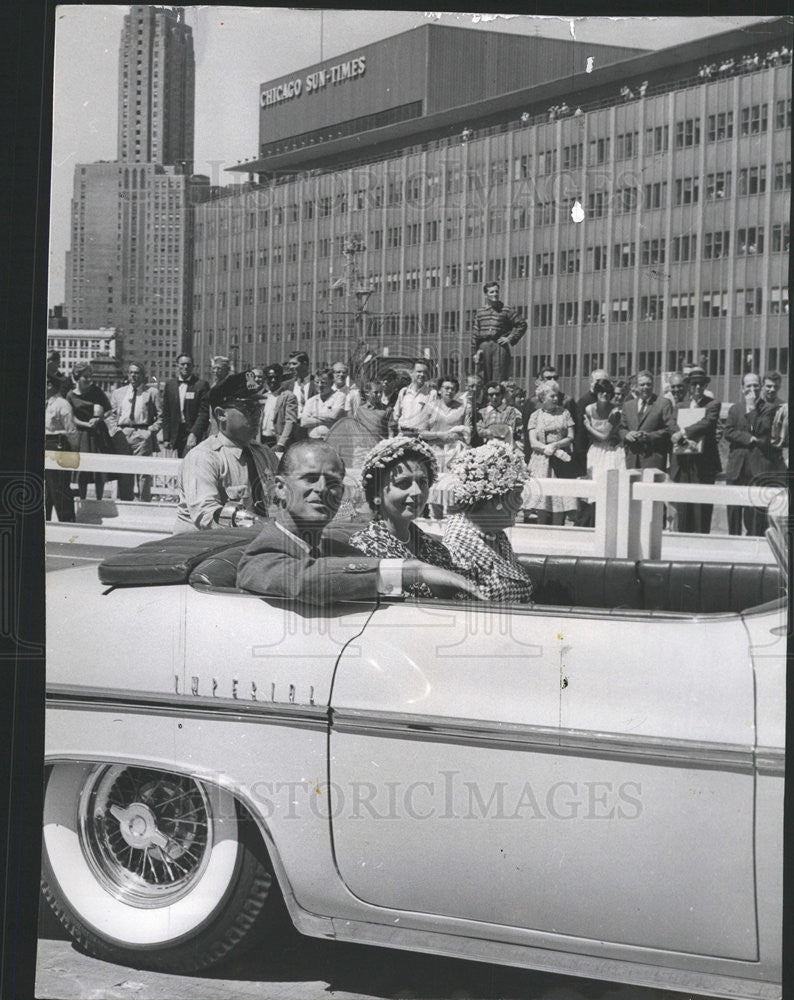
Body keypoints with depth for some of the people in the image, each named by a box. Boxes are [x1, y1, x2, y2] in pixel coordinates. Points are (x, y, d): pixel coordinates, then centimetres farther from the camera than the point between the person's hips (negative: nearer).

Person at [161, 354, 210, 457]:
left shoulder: (201, 385, -3)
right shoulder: (170, 384, 10)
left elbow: (204, 413, -8)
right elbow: (166, 413, 11)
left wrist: (194, 433, -19)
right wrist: (166, 437, 6)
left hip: (193, 433, -4)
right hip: (177, 432, 4)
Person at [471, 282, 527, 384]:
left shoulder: (505, 310, 4)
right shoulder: (480, 312, 14)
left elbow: (522, 324, 5)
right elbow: (475, 334, 14)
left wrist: (511, 339, -2)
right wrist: (475, 353, 7)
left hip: (499, 347, -3)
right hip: (483, 347, 3)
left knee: (499, 380, -8)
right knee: (484, 380, 4)